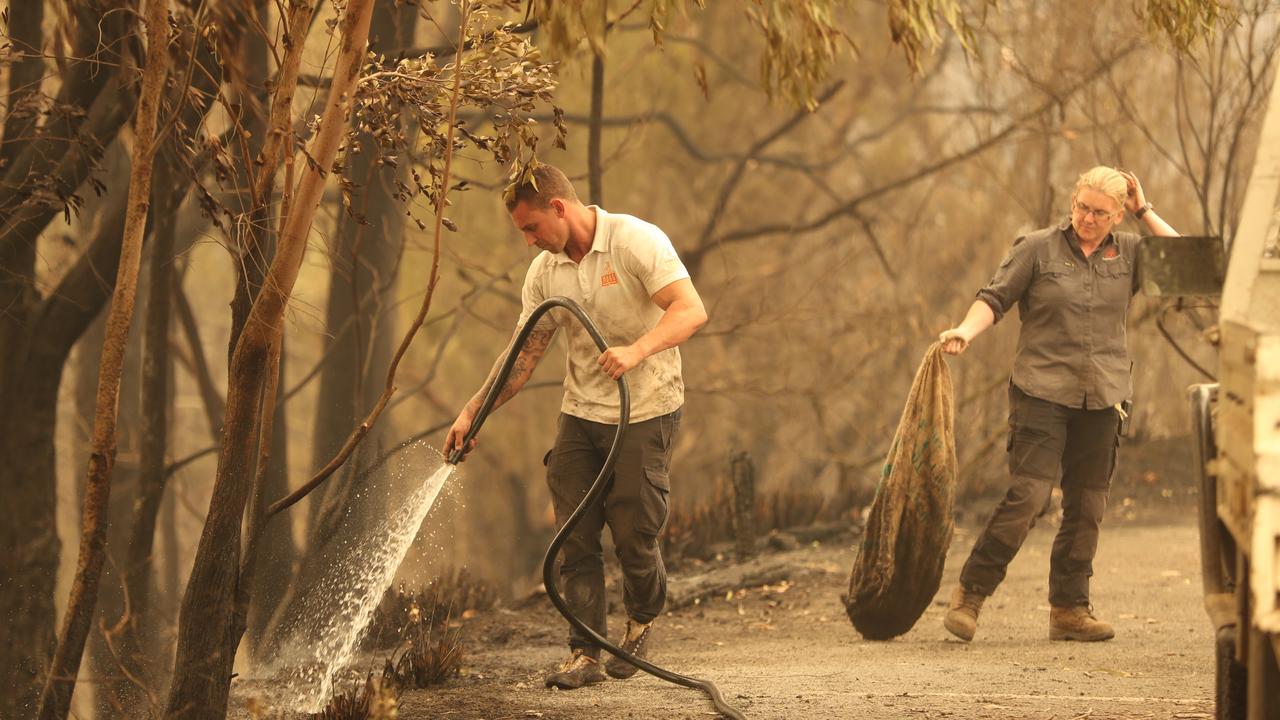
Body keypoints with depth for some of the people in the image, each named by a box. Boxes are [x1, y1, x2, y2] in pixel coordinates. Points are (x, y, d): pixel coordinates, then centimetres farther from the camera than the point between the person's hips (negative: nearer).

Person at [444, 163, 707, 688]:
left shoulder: (636, 241, -15)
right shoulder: (545, 271, 3)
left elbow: (691, 311, -24)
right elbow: (525, 354, 8)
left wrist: (636, 350, -39)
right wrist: (473, 411, -1)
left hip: (645, 412, -5)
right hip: (580, 413, 5)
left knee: (633, 535, -3)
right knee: (576, 536, -2)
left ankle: (642, 621, 25)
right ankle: (585, 653, 2)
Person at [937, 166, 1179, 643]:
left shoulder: (1128, 253, 9)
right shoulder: (1038, 249, 1)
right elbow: (995, 298, -1)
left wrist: (1145, 212, 0)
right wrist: (965, 331, -19)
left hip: (1102, 400, 4)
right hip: (1042, 392, -4)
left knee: (1087, 508, 6)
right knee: (1028, 495, -15)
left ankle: (1069, 610, 14)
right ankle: (969, 594, -7)